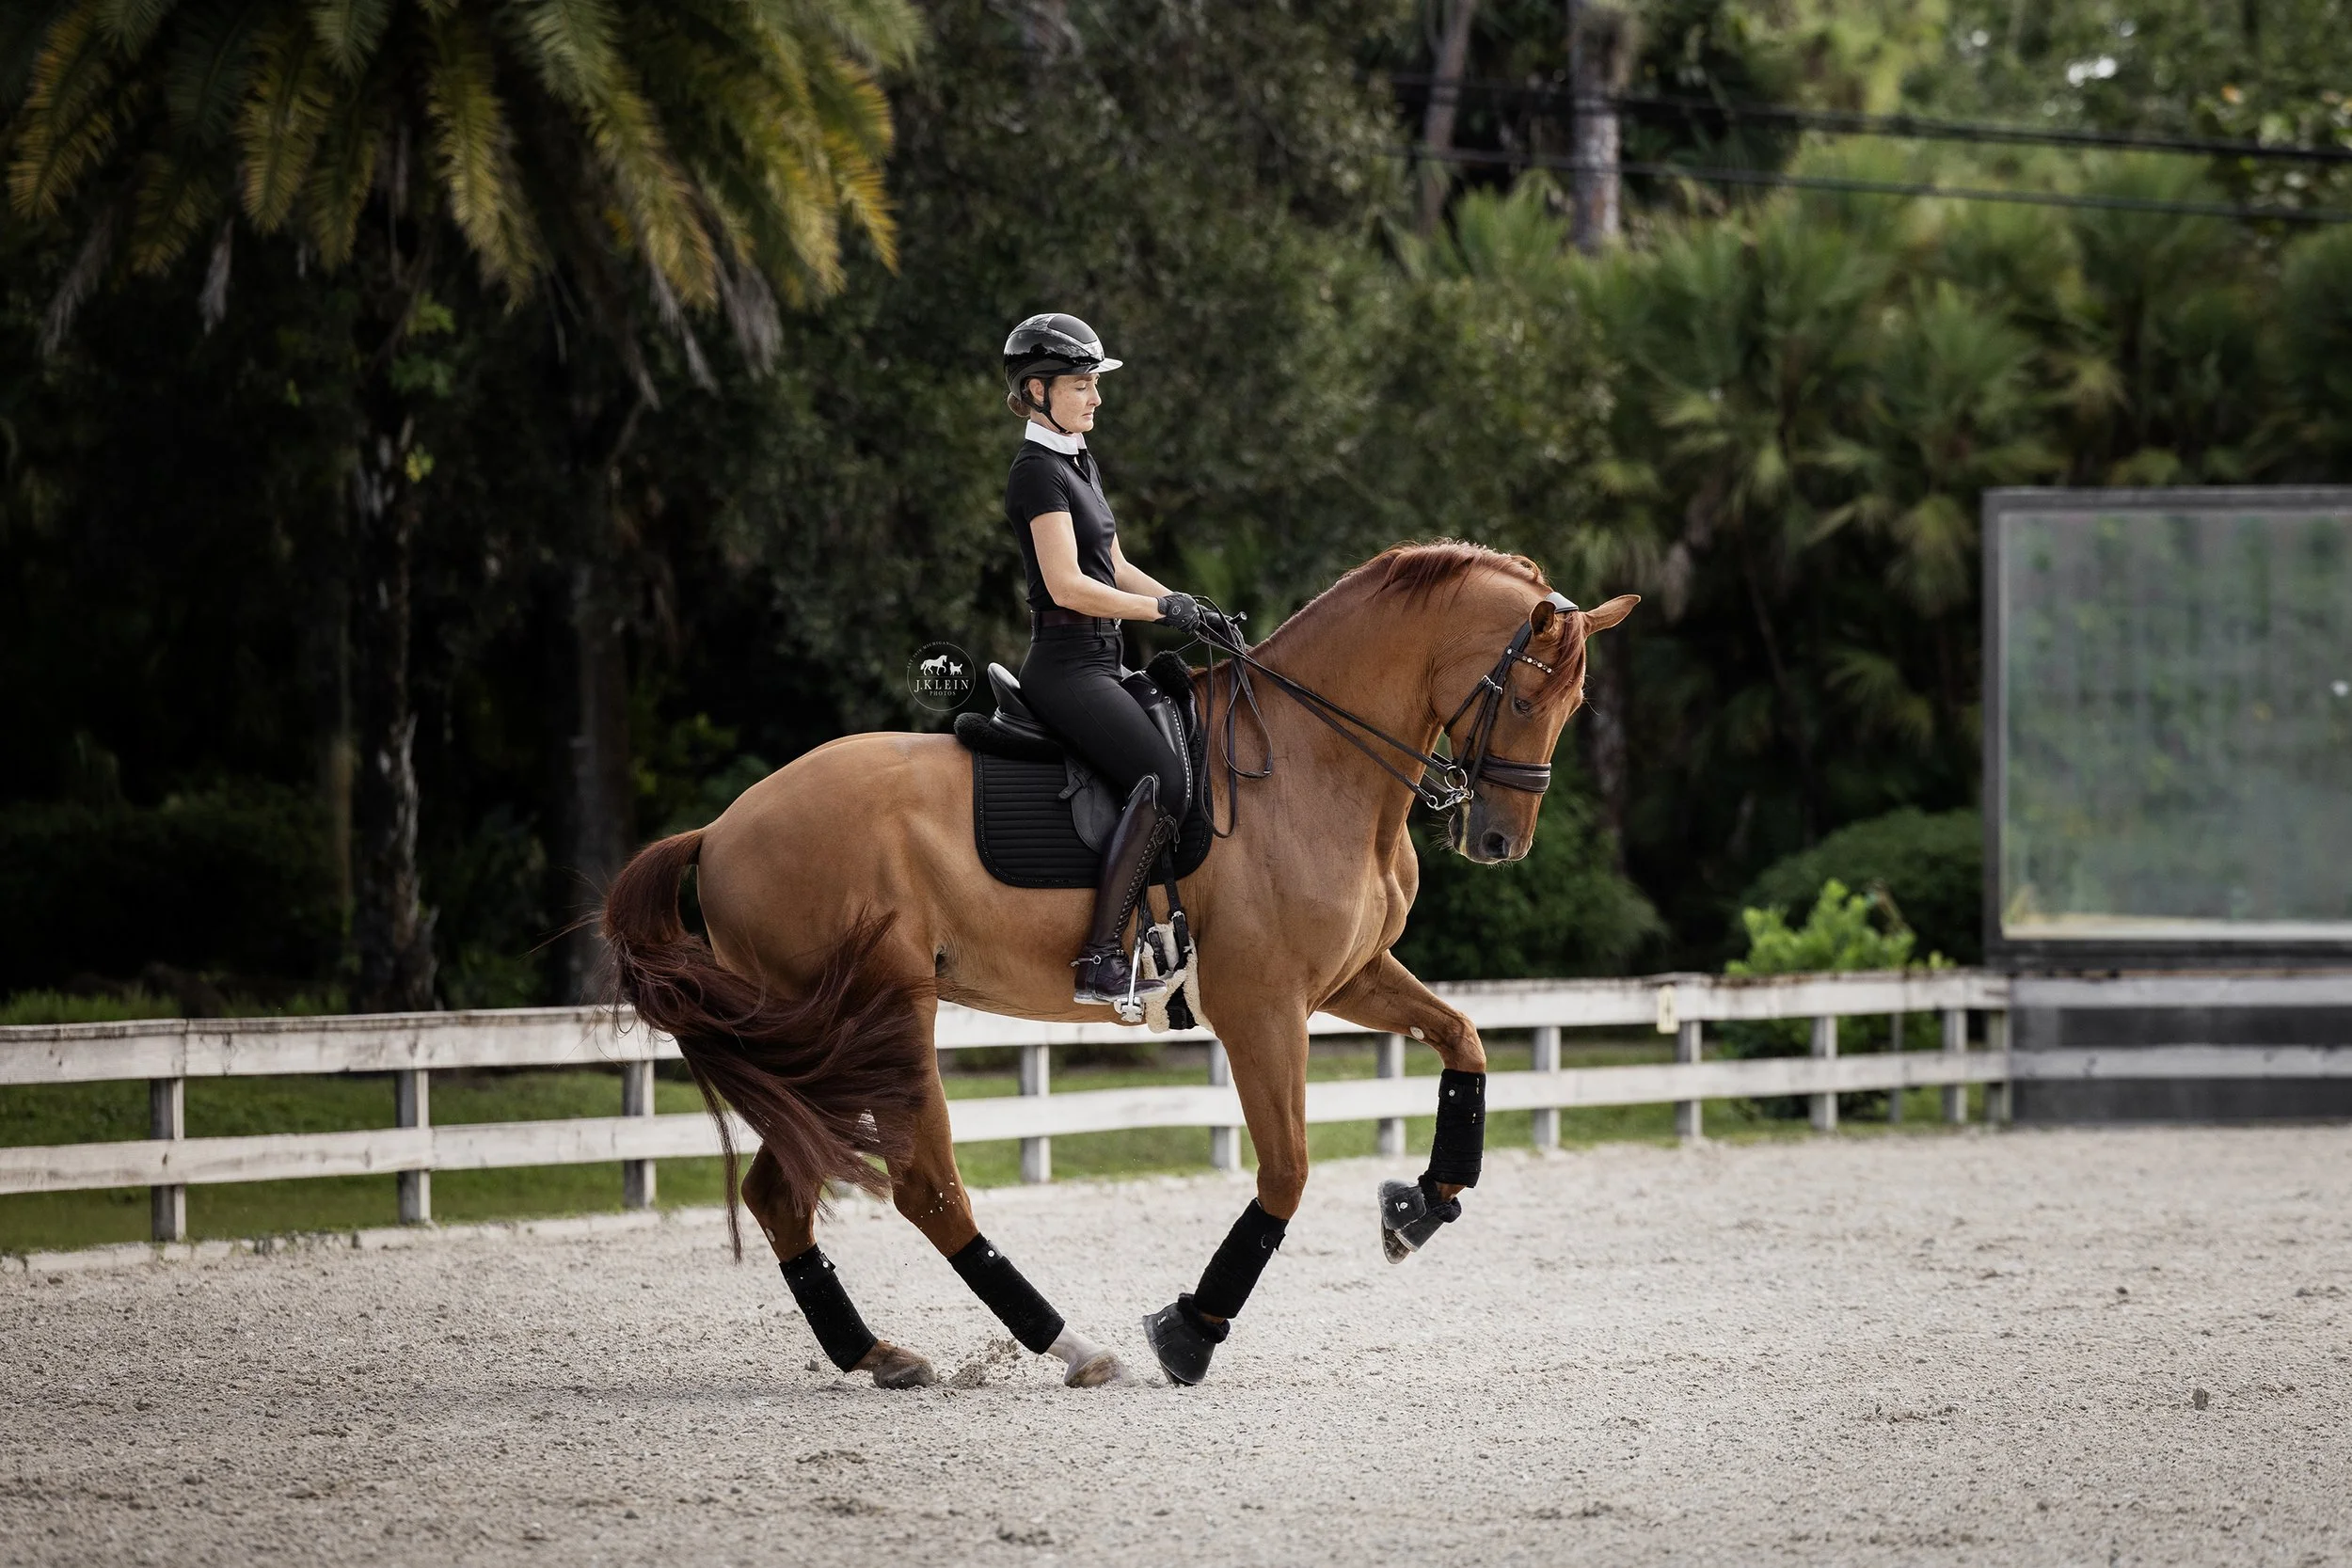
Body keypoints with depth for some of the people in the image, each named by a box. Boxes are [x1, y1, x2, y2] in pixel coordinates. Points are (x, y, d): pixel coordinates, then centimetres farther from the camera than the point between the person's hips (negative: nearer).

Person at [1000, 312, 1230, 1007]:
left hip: (1097, 663, 11)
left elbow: (1114, 569, 23)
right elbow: (1068, 585, -20)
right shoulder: (1039, 471, -12)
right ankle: (1100, 961, -30)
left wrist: (1188, 607, 10)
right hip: (1066, 666, -11)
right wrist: (1162, 609, -16)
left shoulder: (1081, 465, 18)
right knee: (1165, 779, -25)